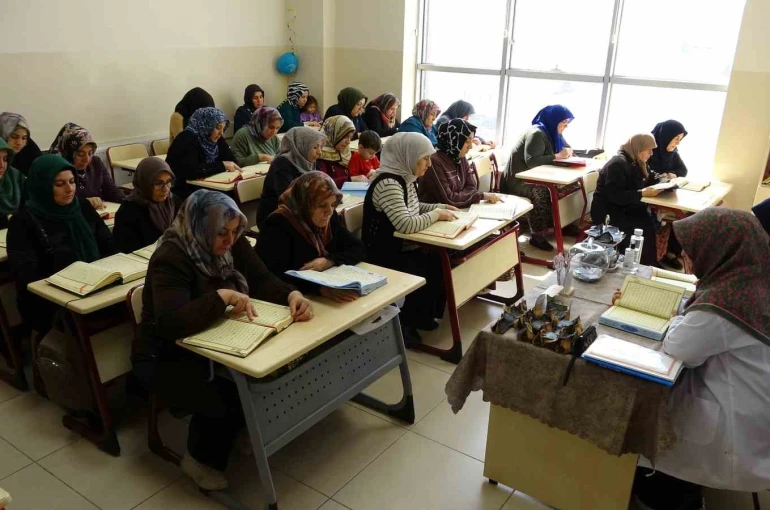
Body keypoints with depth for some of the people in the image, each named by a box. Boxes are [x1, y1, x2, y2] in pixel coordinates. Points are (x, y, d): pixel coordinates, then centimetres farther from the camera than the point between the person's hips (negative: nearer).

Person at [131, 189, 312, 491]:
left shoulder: (231, 244, -5)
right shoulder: (171, 259, -26)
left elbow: (261, 280, -5)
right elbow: (170, 324, -38)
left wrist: (292, 294, -25)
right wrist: (222, 296, -42)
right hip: (167, 358, -6)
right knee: (225, 401, -24)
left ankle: (247, 429, 13)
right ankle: (200, 460, 7)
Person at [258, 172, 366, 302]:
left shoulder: (329, 218, 2)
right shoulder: (278, 225, -17)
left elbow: (358, 249, 6)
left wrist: (330, 261, -13)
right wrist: (320, 288, -37)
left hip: (330, 290, 5)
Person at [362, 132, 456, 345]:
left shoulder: (406, 177, 5)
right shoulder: (388, 183, -24)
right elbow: (406, 225, -31)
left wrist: (439, 207, 6)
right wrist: (436, 215, -17)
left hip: (403, 248, 9)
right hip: (385, 255, -9)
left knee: (443, 263, -5)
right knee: (431, 273, -19)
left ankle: (420, 315, 13)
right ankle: (405, 322, 3)